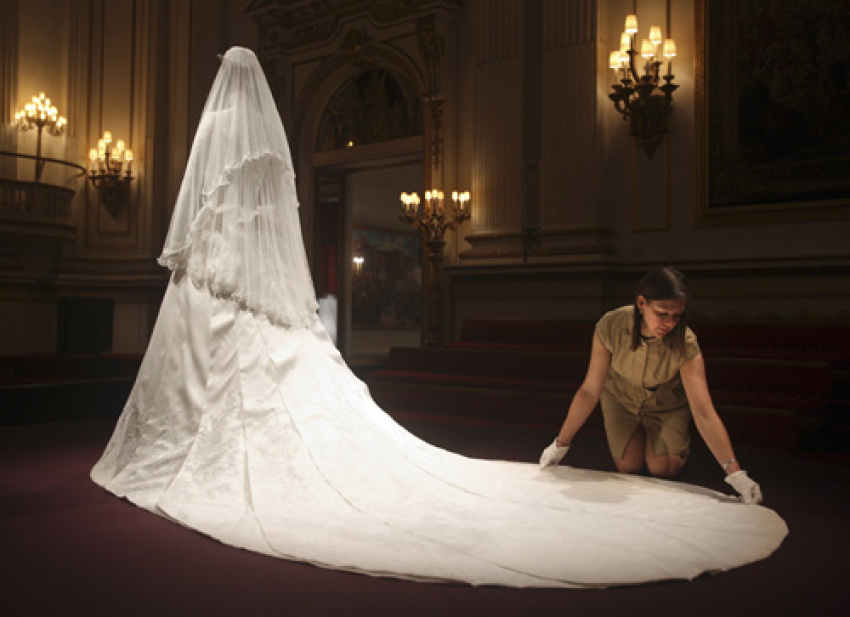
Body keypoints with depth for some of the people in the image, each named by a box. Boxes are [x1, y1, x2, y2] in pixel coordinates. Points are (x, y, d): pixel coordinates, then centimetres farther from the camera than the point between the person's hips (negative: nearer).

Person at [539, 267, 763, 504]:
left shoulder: (685, 344, -35)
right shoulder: (611, 326, -33)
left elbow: (705, 414, -38)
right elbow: (589, 391, -25)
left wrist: (735, 472, -48)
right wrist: (560, 444, -22)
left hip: (666, 405, 0)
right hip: (621, 398, 1)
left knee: (663, 469, -9)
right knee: (628, 467, -5)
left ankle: (681, 440, 26)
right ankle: (640, 435, 29)